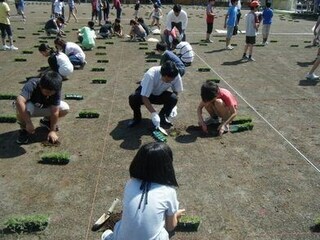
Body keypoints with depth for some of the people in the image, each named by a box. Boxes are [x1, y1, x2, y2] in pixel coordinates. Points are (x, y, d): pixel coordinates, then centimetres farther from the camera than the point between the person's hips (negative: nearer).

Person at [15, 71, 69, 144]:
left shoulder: (56, 90, -26)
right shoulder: (32, 85, -36)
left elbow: (55, 111, -26)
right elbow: (19, 101, -50)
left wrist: (53, 131, -27)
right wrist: (28, 123, -51)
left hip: (46, 108, 3)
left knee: (65, 109, -20)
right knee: (20, 110, -38)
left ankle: (46, 121, 10)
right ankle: (24, 129, -4)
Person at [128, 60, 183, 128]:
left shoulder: (176, 76, -26)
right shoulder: (151, 75, -36)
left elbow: (176, 92, -8)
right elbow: (144, 97, -35)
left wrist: (172, 106, -22)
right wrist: (154, 114, -42)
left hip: (160, 94, 3)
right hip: (146, 93, -2)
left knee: (173, 98, -30)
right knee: (133, 98, -34)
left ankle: (162, 118, -2)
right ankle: (137, 118, -2)